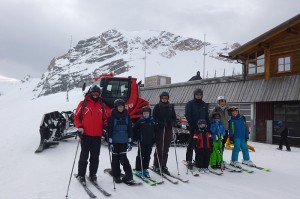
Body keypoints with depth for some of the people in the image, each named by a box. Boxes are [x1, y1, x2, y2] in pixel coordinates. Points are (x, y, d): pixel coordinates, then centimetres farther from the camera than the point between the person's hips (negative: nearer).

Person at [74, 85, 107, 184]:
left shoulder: (101, 105, 10)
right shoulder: (83, 103, -1)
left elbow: (104, 118, 18)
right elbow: (76, 116, 0)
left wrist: (105, 125, 1)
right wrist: (79, 127, -12)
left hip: (97, 136, 3)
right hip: (85, 135, -3)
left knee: (95, 157, 10)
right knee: (84, 156, 5)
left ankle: (93, 174, 23)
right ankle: (81, 175, 18)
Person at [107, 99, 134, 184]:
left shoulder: (127, 116, 3)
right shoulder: (112, 116, -4)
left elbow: (130, 129, 6)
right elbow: (109, 130, -4)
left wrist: (129, 141, 2)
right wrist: (110, 142, -8)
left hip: (124, 141, 1)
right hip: (115, 141, -1)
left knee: (123, 158, -8)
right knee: (115, 158, 7)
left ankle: (128, 175, 3)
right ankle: (116, 176, 20)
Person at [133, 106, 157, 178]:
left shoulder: (153, 121, 4)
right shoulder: (139, 121, -4)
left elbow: (156, 131, 11)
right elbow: (134, 130, 0)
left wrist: (154, 139, 5)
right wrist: (136, 138, -3)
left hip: (150, 142, 3)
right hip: (141, 142, -3)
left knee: (147, 156, 9)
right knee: (140, 156, 1)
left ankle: (145, 169, 22)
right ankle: (138, 170, 12)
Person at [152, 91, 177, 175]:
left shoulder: (170, 106, 12)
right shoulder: (157, 106, 1)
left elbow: (174, 117, 15)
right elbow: (154, 117, -3)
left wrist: (172, 123, -4)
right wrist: (160, 123, -16)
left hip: (168, 129, 4)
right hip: (159, 129, -3)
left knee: (166, 148, 6)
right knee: (159, 148, -2)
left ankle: (163, 166, 14)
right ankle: (156, 165, 10)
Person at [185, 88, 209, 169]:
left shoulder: (204, 104, 12)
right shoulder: (190, 104, -2)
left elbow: (207, 116, 15)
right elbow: (188, 115, -9)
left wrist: (208, 126, 5)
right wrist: (192, 125, -16)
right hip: (193, 127, -4)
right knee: (191, 144, -1)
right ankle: (189, 160, 6)